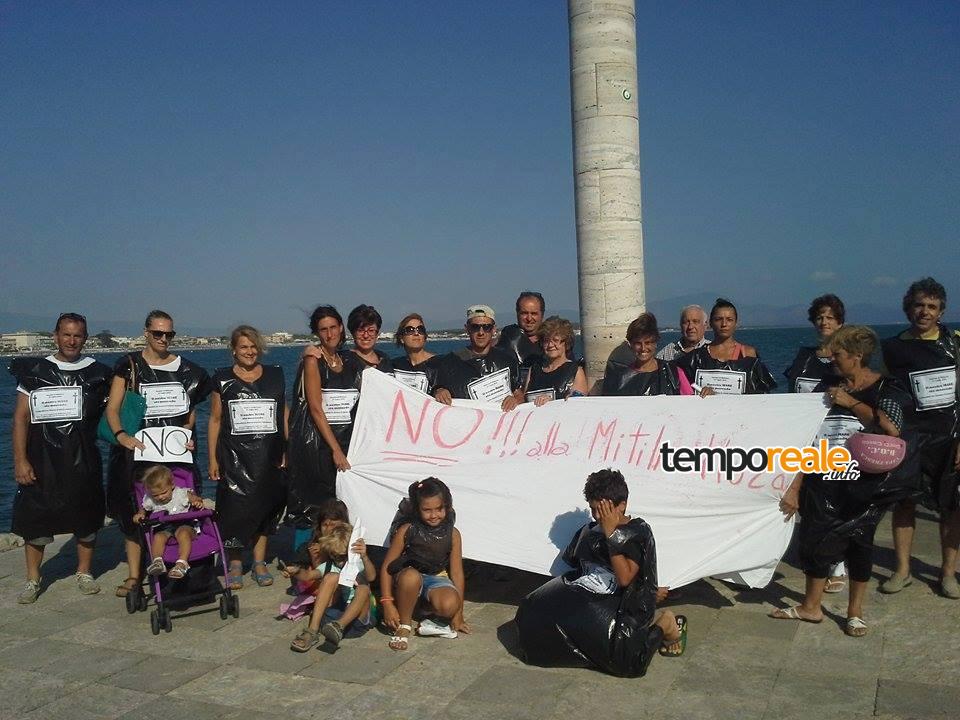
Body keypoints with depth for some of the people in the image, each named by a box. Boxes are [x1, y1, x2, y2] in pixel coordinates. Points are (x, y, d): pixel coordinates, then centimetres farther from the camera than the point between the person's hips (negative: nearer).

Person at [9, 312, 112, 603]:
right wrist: (20, 460, -8)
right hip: (42, 460, -1)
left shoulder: (96, 372, 4)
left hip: (83, 460, 1)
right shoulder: (35, 370, 1)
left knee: (86, 518, 8)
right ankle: (32, 580, 20)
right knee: (35, 519, 4)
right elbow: (21, 417, -1)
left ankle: (84, 573, 25)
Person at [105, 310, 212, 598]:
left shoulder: (186, 369, 8)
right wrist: (121, 435, -21)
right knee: (133, 512, -2)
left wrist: (185, 433, -1)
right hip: (137, 448, -1)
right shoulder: (130, 365, 2)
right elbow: (112, 409, -4)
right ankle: (134, 574, 7)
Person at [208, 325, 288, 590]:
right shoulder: (223, 379, 4)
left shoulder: (275, 375, 9)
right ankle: (235, 564, 10)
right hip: (234, 456, -1)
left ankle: (259, 563, 16)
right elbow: (215, 420, 6)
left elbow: (284, 414, 11)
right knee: (235, 508, -3)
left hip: (268, 456, 2)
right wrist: (212, 459, 1)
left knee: (264, 507, 4)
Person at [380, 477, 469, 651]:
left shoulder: (452, 534, -7)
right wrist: (387, 603, -19)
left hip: (437, 579, 1)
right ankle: (404, 626, -16)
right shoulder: (407, 530, -13)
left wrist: (458, 613, -3)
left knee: (449, 606, -34)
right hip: (408, 578, -1)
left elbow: (456, 572, -3)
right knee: (411, 576, -39)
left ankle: (437, 623, 3)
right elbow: (386, 567, -11)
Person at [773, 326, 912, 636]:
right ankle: (811, 606, 22)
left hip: (866, 485, -4)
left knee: (858, 542, 5)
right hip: (824, 483, 4)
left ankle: (855, 612, 22)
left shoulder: (885, 389, -3)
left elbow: (891, 430, -23)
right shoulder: (826, 391, 8)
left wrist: (852, 403, -16)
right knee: (815, 540, 5)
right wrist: (795, 488, 2)